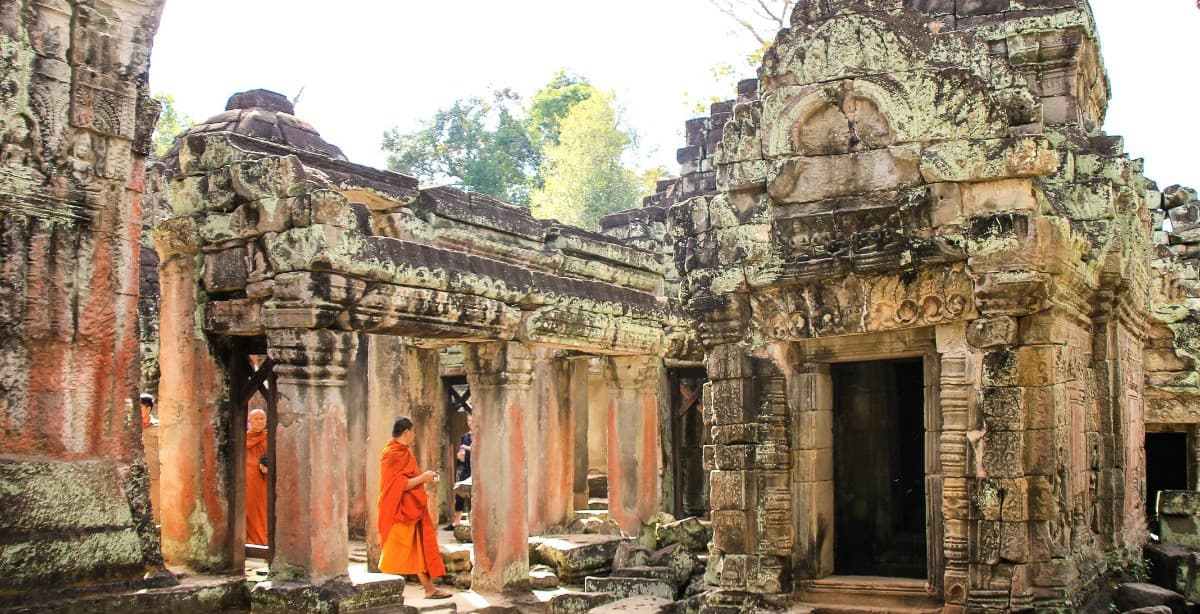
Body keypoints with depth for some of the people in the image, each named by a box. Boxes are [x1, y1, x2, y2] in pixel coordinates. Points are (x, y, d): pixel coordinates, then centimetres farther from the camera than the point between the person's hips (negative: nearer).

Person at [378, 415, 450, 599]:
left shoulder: (403, 452, 13)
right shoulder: (393, 454, -17)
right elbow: (399, 485, -24)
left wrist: (422, 477, 9)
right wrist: (422, 478, -17)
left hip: (412, 510, 10)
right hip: (400, 512, -10)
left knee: (420, 551, 12)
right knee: (395, 555, -4)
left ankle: (430, 590, 16)